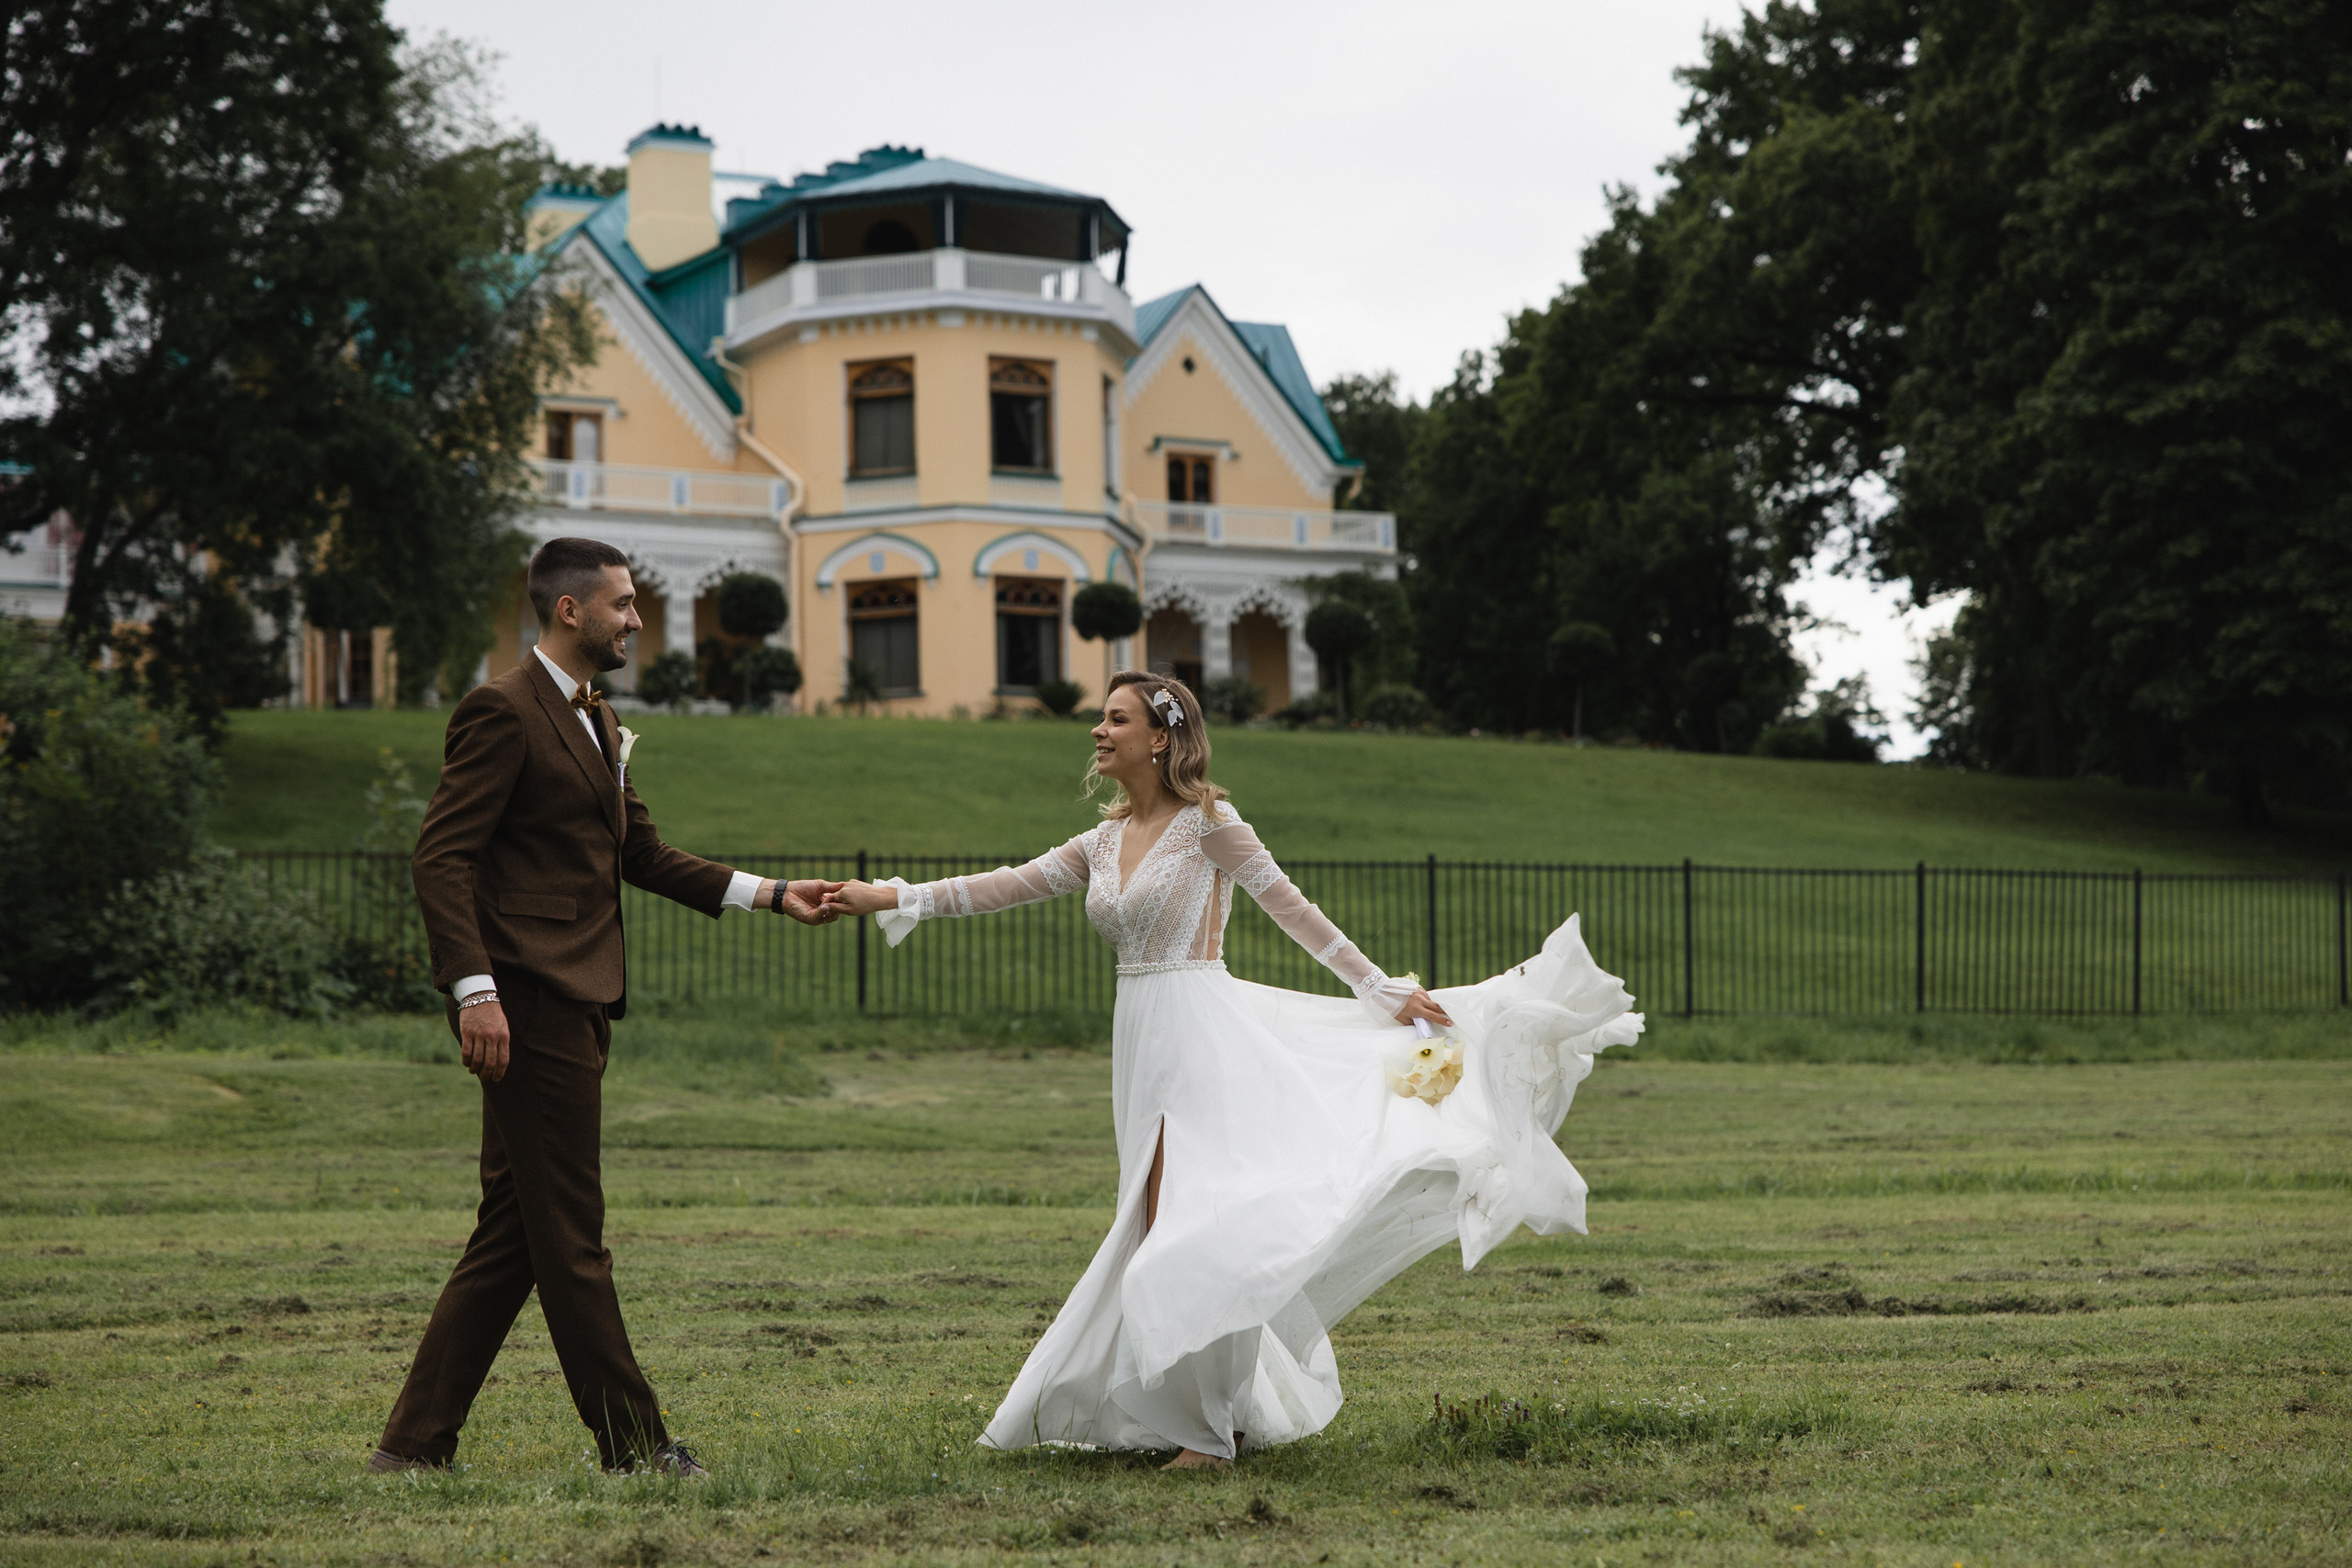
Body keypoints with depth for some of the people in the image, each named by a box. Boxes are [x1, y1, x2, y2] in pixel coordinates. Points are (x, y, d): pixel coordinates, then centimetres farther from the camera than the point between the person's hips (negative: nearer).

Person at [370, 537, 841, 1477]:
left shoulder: (594, 721, 21)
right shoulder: (503, 712, -10)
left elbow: (643, 855, 23)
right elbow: (442, 859, -16)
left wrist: (772, 896, 16)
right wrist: (474, 991, -24)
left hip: (576, 1006, 10)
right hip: (530, 1007, -10)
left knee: (513, 1234, 10)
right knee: (568, 1232, -2)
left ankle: (416, 1441, 13)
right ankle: (633, 1442, 4)